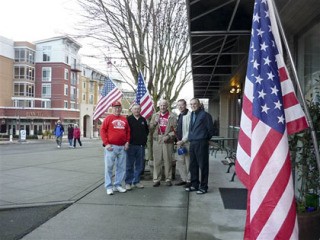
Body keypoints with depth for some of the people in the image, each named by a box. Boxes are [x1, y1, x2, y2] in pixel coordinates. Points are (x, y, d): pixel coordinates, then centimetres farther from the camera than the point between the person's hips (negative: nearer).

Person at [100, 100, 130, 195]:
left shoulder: (124, 119, 13)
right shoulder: (108, 118, 0)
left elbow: (128, 131, 18)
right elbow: (102, 130, -4)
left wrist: (127, 142, 5)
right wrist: (106, 143, -11)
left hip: (122, 147, 5)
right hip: (111, 147, -4)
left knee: (121, 167, 8)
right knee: (109, 167, -1)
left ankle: (118, 185, 20)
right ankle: (109, 187, 7)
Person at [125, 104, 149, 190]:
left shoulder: (143, 120, 12)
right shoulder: (128, 119, -1)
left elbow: (147, 130, 22)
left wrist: (144, 138, 10)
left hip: (141, 145, 4)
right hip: (131, 145, -4)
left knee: (139, 165, 9)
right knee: (129, 165, -1)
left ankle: (136, 181, 19)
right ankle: (128, 182, 7)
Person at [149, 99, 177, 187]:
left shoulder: (172, 116, 2)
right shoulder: (155, 115, 14)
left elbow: (175, 130, -2)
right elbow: (151, 128, 13)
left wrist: (168, 136, -15)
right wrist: (154, 122, -5)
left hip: (168, 141, -2)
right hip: (157, 140, 3)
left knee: (168, 161, 2)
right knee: (157, 161, 3)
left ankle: (168, 179, 13)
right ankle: (156, 179, 9)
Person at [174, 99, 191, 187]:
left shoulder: (189, 115, -12)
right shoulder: (179, 115, 16)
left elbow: (190, 130, -17)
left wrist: (183, 140, -17)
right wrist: (178, 140, 10)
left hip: (187, 142, -9)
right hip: (180, 142, 9)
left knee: (188, 162, -2)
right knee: (180, 161, 13)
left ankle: (189, 180, 8)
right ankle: (184, 179, 24)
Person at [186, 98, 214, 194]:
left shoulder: (205, 115, -7)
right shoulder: (192, 115, 16)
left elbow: (210, 129, -6)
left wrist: (205, 138, 2)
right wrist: (190, 138, 15)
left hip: (201, 143, -8)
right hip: (192, 143, 8)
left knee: (203, 165, -2)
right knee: (193, 165, 13)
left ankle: (203, 187, 7)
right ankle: (194, 185, 24)